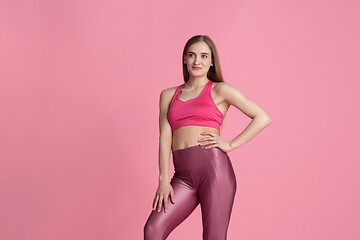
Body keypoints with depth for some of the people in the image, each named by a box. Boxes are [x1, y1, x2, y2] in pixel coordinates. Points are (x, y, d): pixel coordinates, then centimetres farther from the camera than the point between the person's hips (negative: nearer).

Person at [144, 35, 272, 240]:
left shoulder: (220, 90, 8)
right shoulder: (169, 95, 19)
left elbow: (263, 118, 3)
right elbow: (165, 137, 9)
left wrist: (230, 145, -3)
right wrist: (164, 180, -2)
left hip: (213, 166, -3)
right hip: (184, 176, 3)